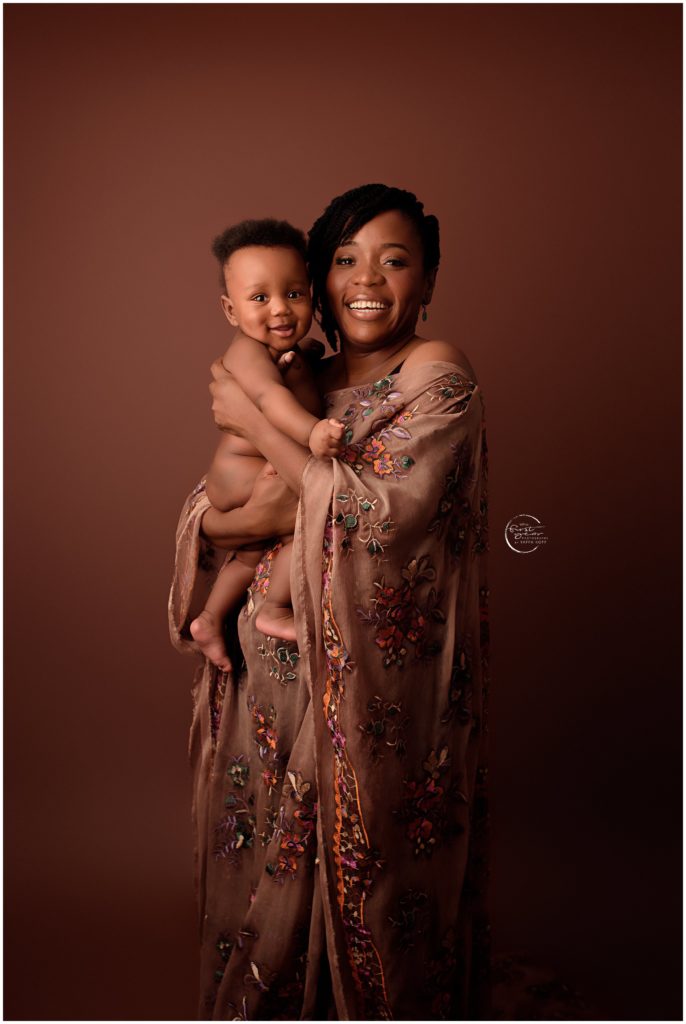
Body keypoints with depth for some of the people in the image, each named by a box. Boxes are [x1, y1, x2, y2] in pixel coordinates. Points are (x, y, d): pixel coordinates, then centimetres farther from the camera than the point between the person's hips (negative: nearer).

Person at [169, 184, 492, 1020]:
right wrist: (251, 516, -17)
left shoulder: (439, 375, -8)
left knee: (371, 878, 9)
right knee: (271, 868, 17)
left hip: (381, 685, -5)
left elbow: (385, 513, -21)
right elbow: (201, 510, 7)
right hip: (277, 671, 6)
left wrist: (256, 424, -15)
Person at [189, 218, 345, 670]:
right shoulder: (249, 350, -20)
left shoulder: (290, 354, 12)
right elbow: (268, 395, -40)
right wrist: (310, 431, -53)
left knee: (252, 554, 28)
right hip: (243, 472, -11)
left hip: (249, 479, 11)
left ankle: (210, 620, 46)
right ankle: (275, 611, -8)